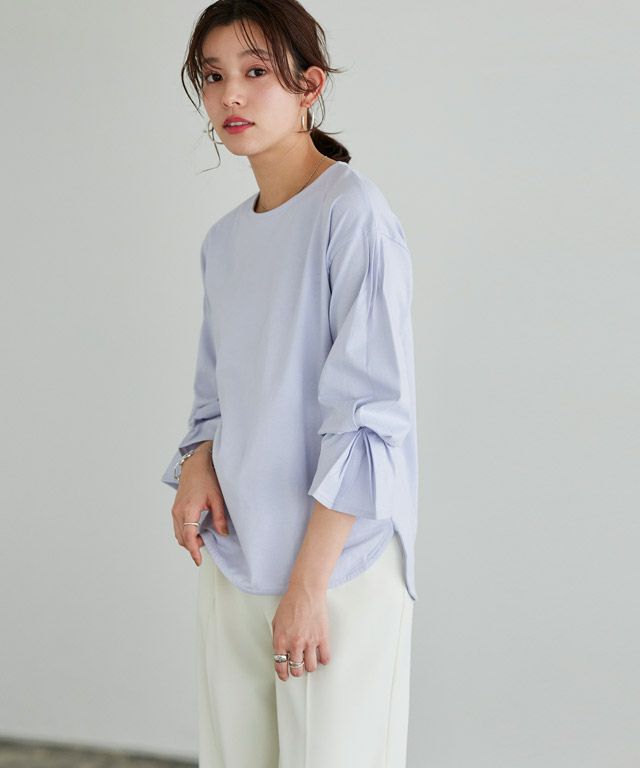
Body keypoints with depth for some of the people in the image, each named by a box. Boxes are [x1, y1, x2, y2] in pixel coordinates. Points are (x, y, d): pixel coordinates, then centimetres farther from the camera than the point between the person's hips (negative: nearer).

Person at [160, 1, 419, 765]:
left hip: (338, 560, -6)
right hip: (230, 558, 6)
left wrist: (309, 583, -17)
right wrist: (196, 466, -2)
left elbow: (371, 412, -15)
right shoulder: (223, 239, 11)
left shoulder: (352, 214, -11)